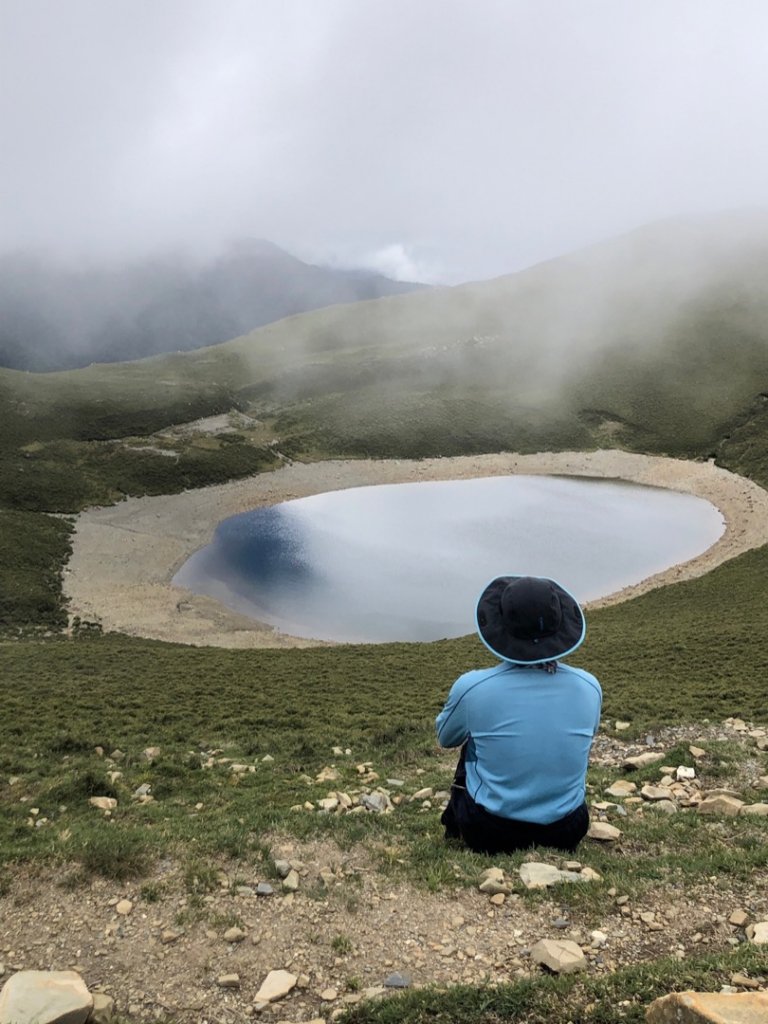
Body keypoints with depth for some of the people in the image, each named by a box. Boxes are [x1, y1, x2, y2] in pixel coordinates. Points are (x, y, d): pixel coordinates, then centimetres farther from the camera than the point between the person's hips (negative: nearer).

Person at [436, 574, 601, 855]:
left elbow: (445, 738, 4)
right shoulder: (589, 686, -11)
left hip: (489, 834, -2)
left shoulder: (472, 687, -19)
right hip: (566, 833, 2)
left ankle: (455, 826, 41)